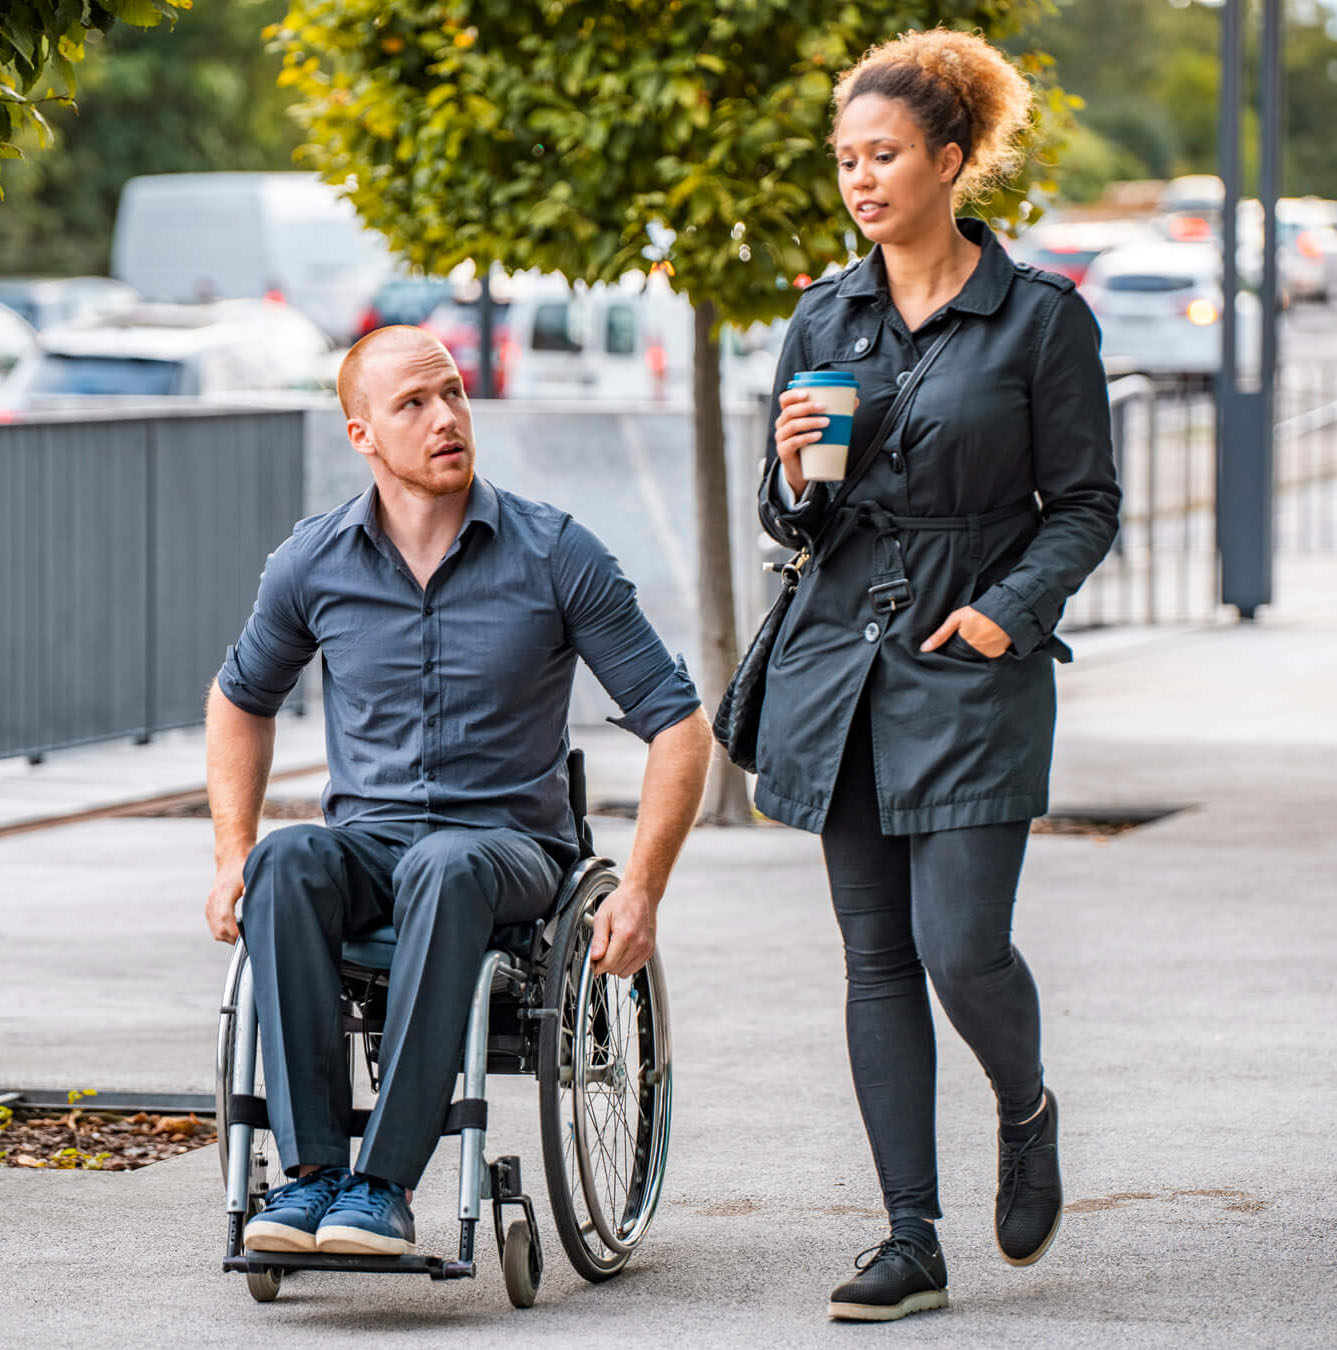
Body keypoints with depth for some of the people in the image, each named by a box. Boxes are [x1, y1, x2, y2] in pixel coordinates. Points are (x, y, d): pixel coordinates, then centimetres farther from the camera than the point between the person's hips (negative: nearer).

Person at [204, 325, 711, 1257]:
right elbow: (242, 699, 23)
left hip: (510, 845, -2)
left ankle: (385, 1181, -39)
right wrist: (233, 855, 9)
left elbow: (678, 723, -1)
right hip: (367, 837, 2)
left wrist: (641, 890, -12)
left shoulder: (556, 554, -4)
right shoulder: (314, 564, 3)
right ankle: (311, 1169, -37)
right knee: (285, 863, -34)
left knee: (444, 870, -39)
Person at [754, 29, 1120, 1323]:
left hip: (972, 669, -4)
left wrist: (1009, 608, -13)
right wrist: (794, 475, -9)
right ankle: (911, 1242, 10)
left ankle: (1027, 1110, 22)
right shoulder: (823, 318, 8)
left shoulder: (1040, 317, -3)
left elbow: (1086, 507, 1)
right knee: (877, 959, 4)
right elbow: (790, 523, 12)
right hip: (840, 661, 4)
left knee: (962, 947, -12)